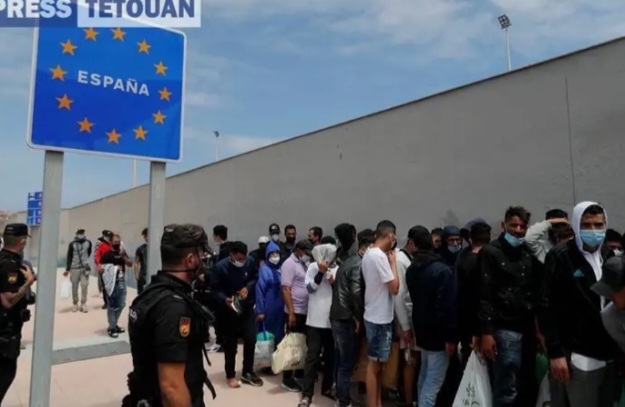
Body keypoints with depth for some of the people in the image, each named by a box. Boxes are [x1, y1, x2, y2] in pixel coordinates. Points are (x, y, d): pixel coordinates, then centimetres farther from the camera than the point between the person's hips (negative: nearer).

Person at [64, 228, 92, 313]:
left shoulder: (88, 242, 2)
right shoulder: (72, 244, -2)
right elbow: (69, 257, -1)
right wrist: (67, 269, -3)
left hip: (85, 268, 1)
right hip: (74, 268, -1)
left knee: (84, 285, -6)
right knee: (74, 287, 5)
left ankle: (83, 304, 1)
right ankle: (75, 304, 17)